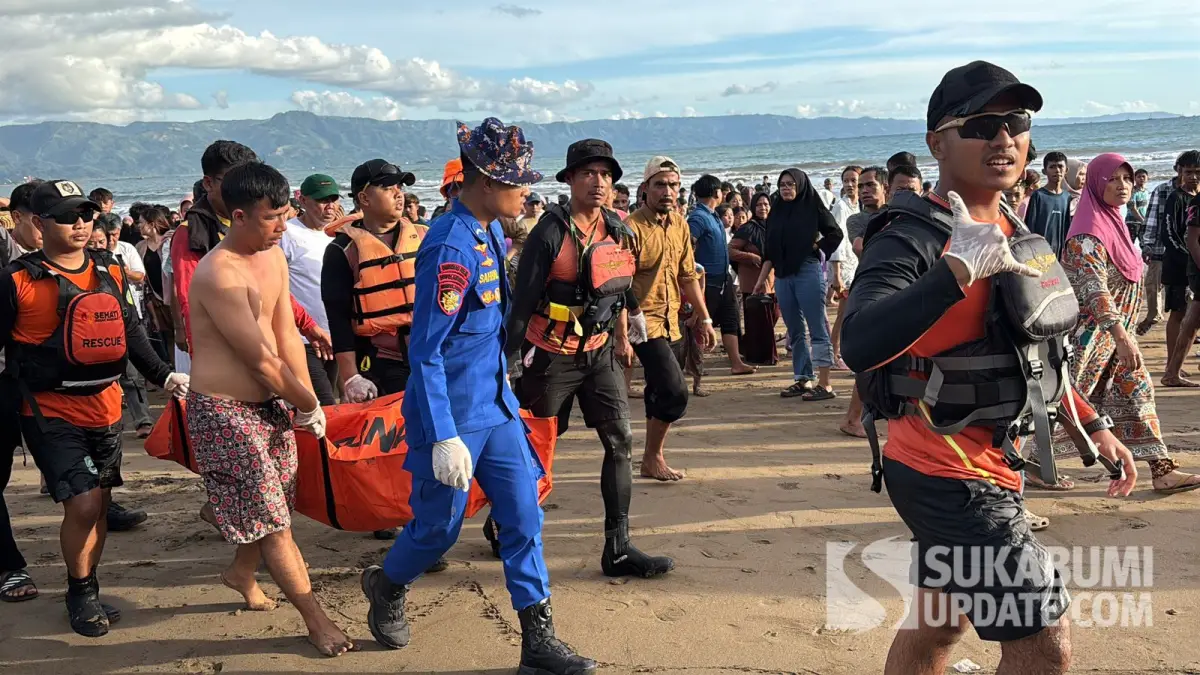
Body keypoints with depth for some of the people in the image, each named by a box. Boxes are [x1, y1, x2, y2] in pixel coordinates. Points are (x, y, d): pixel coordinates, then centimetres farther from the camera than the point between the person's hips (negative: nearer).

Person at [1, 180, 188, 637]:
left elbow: (131, 333, 13)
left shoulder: (110, 272, 6)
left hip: (104, 407, 5)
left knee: (100, 502, 12)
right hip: (51, 413, -5)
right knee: (81, 505, -10)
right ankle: (80, 594, 13)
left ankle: (89, 589, 31)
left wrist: (164, 376, 7)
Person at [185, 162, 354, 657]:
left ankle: (242, 572, 45)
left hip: (269, 403, 8)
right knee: (273, 521, -2)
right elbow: (261, 360, -21)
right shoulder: (219, 274, -24)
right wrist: (309, 406, -9)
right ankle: (315, 618, 8)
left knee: (273, 506, 18)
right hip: (225, 411, -8)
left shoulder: (273, 256, 4)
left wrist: (305, 401, 2)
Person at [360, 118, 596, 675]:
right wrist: (444, 438, -23)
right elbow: (425, 351, -23)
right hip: (452, 416, -8)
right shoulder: (451, 248, -23)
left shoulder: (490, 232, 5)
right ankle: (386, 588, 40)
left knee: (523, 519, 7)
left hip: (496, 406, 8)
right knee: (438, 527, 9)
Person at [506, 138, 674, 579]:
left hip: (599, 352, 6)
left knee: (620, 443, -1)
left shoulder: (618, 231, 4)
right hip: (553, 355, -5)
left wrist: (622, 340, 23)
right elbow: (525, 298, -15)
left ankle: (618, 548, 4)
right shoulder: (550, 232, -15)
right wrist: (509, 357, -16)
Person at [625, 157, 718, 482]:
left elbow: (688, 276, 16)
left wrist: (704, 318, 13)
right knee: (675, 391, -13)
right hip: (643, 320, -8)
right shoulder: (632, 228, -15)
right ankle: (653, 457, 6)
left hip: (668, 321, 8)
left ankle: (652, 459, 27)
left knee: (659, 391, 15)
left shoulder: (680, 224, 8)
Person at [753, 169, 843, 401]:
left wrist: (816, 247, -2)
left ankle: (825, 384, -7)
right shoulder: (776, 212, 14)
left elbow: (836, 233, 2)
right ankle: (802, 380, 15)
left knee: (817, 328, -6)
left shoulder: (813, 208, 0)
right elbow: (770, 251, 15)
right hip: (782, 275, 6)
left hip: (808, 272, -6)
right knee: (795, 331, 9)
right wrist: (762, 279, 10)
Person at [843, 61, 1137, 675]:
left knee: (935, 625, 21)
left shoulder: (1007, 229, 10)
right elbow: (859, 344, -38)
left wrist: (1093, 428, 19)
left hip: (980, 467, 9)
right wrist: (961, 267, -38)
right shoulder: (913, 235, -20)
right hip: (952, 477, -9)